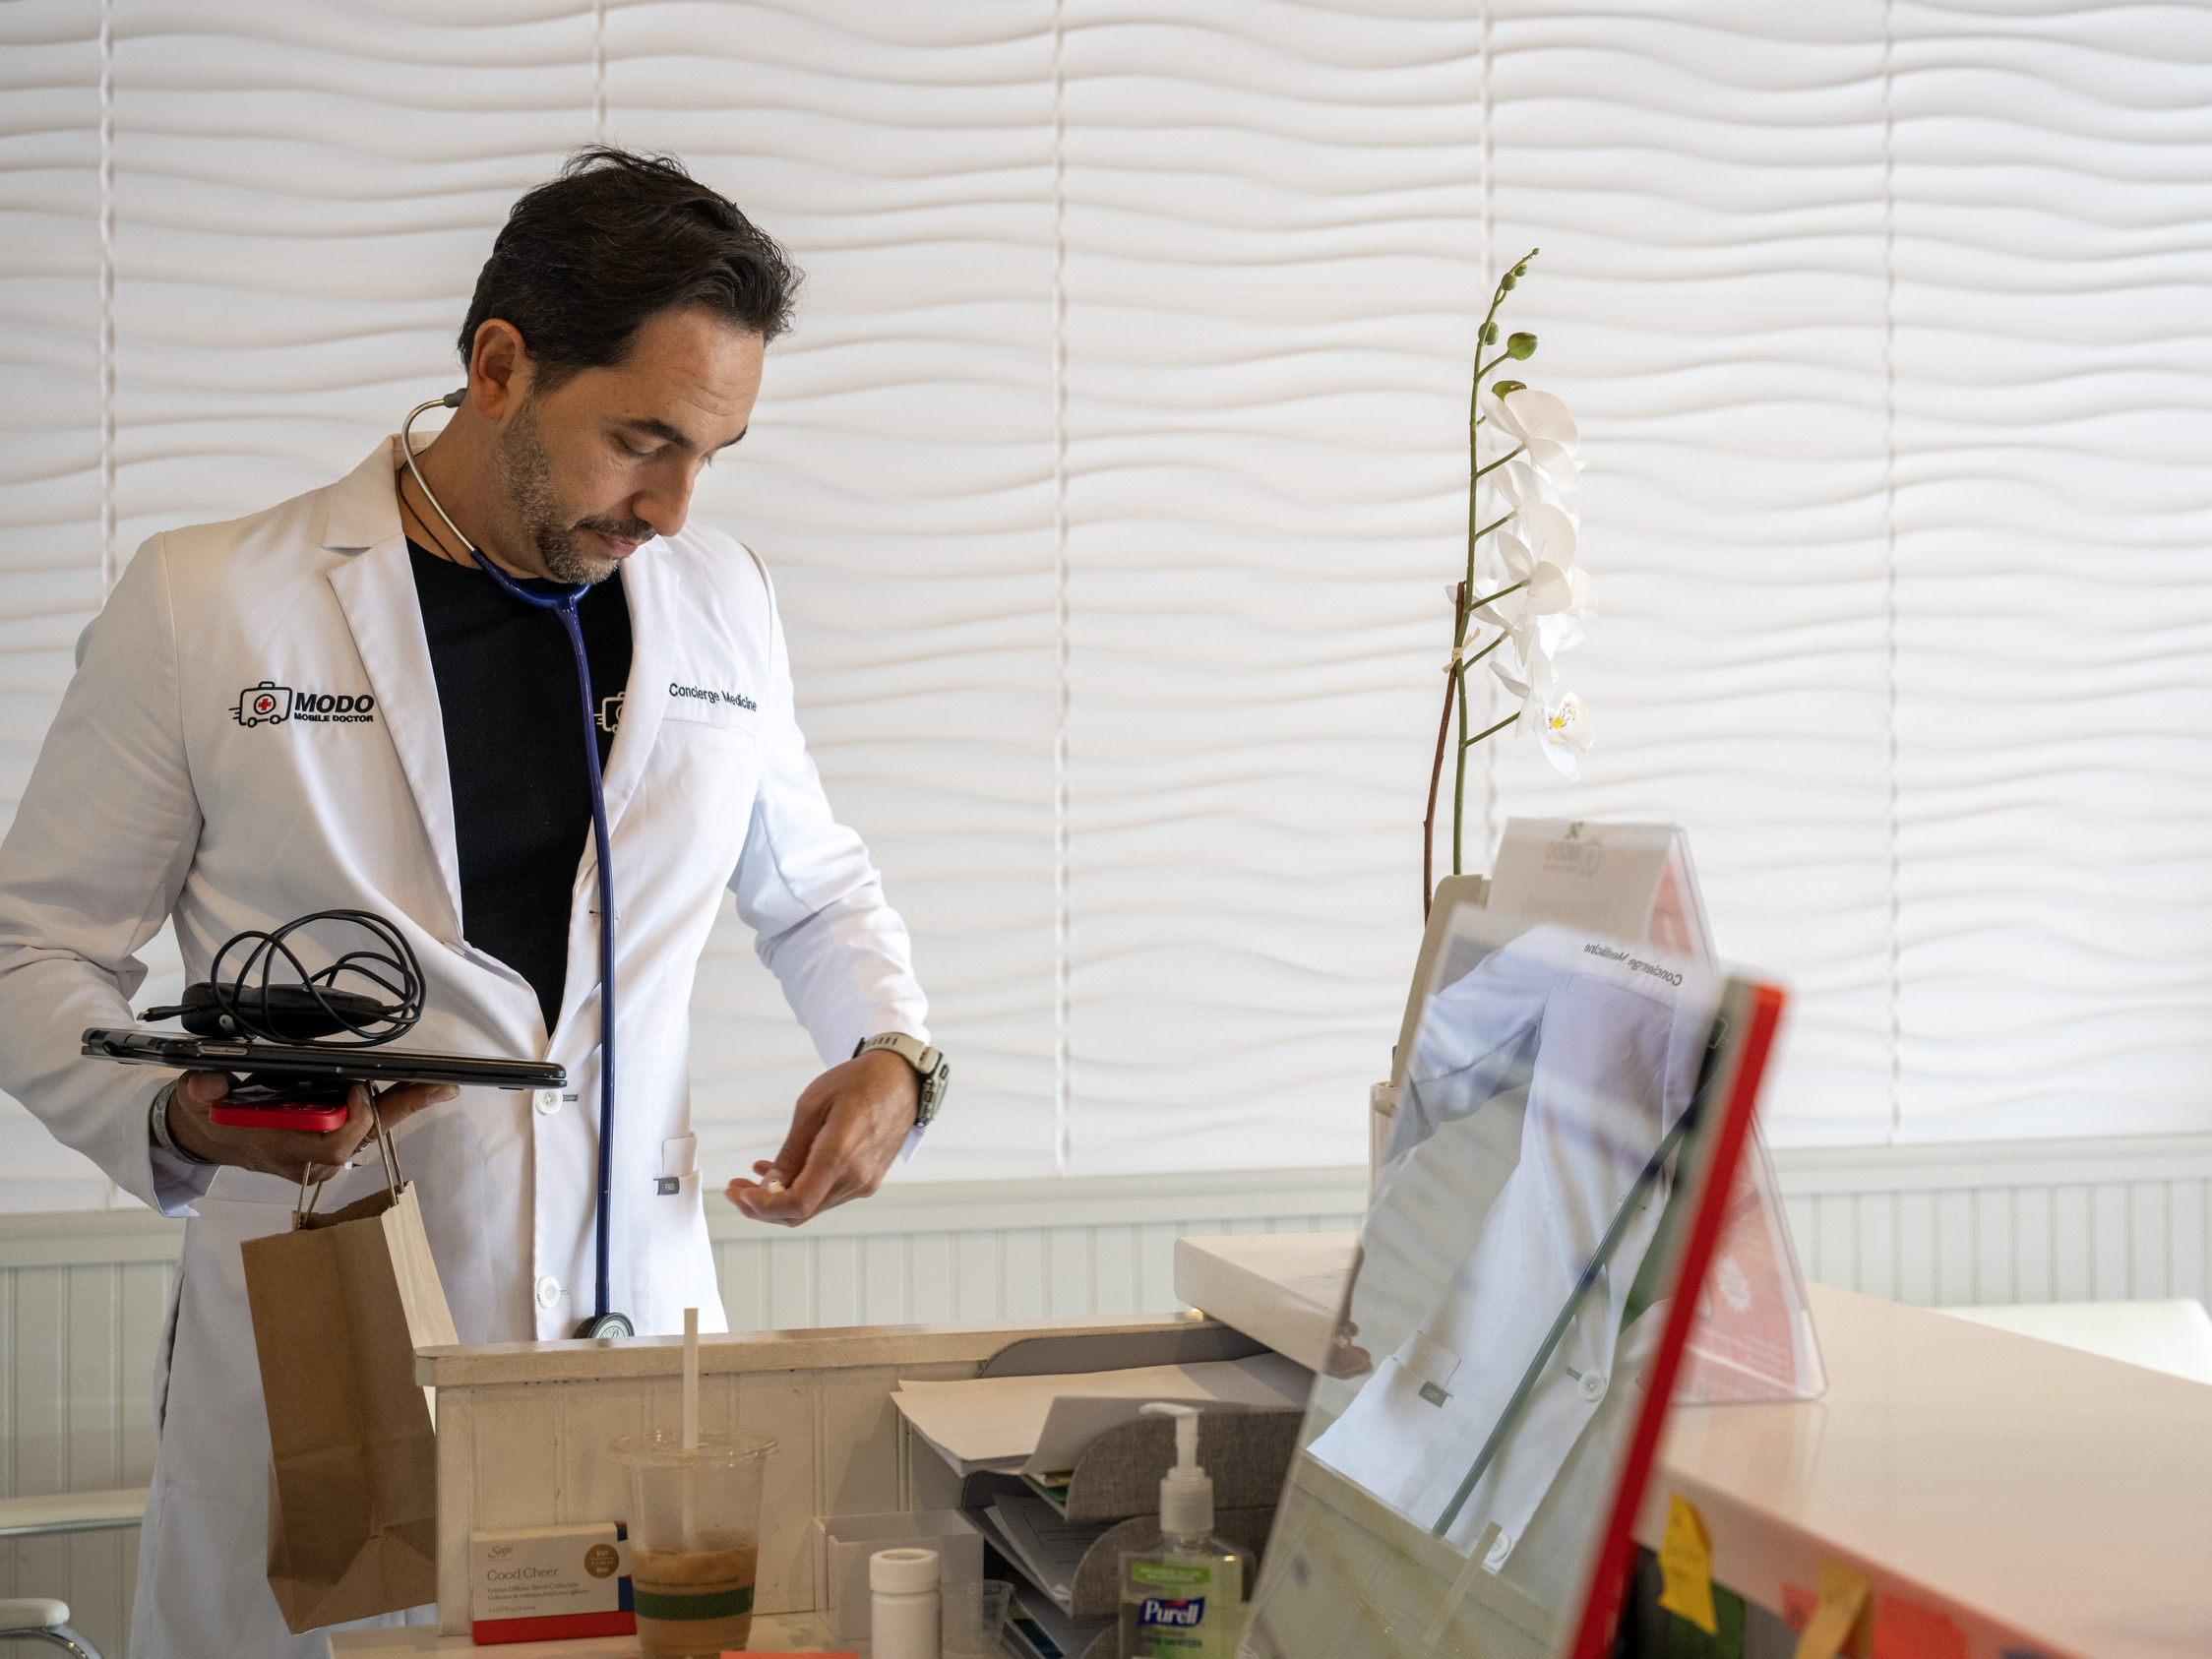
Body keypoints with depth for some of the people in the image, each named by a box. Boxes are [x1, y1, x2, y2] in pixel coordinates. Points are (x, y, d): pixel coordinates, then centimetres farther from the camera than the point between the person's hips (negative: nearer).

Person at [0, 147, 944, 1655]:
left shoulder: (724, 604, 7)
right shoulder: (199, 608, -4)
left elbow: (815, 886, 22)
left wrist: (891, 1057, 3)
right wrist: (177, 1118, -16)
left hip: (644, 1315, 3)